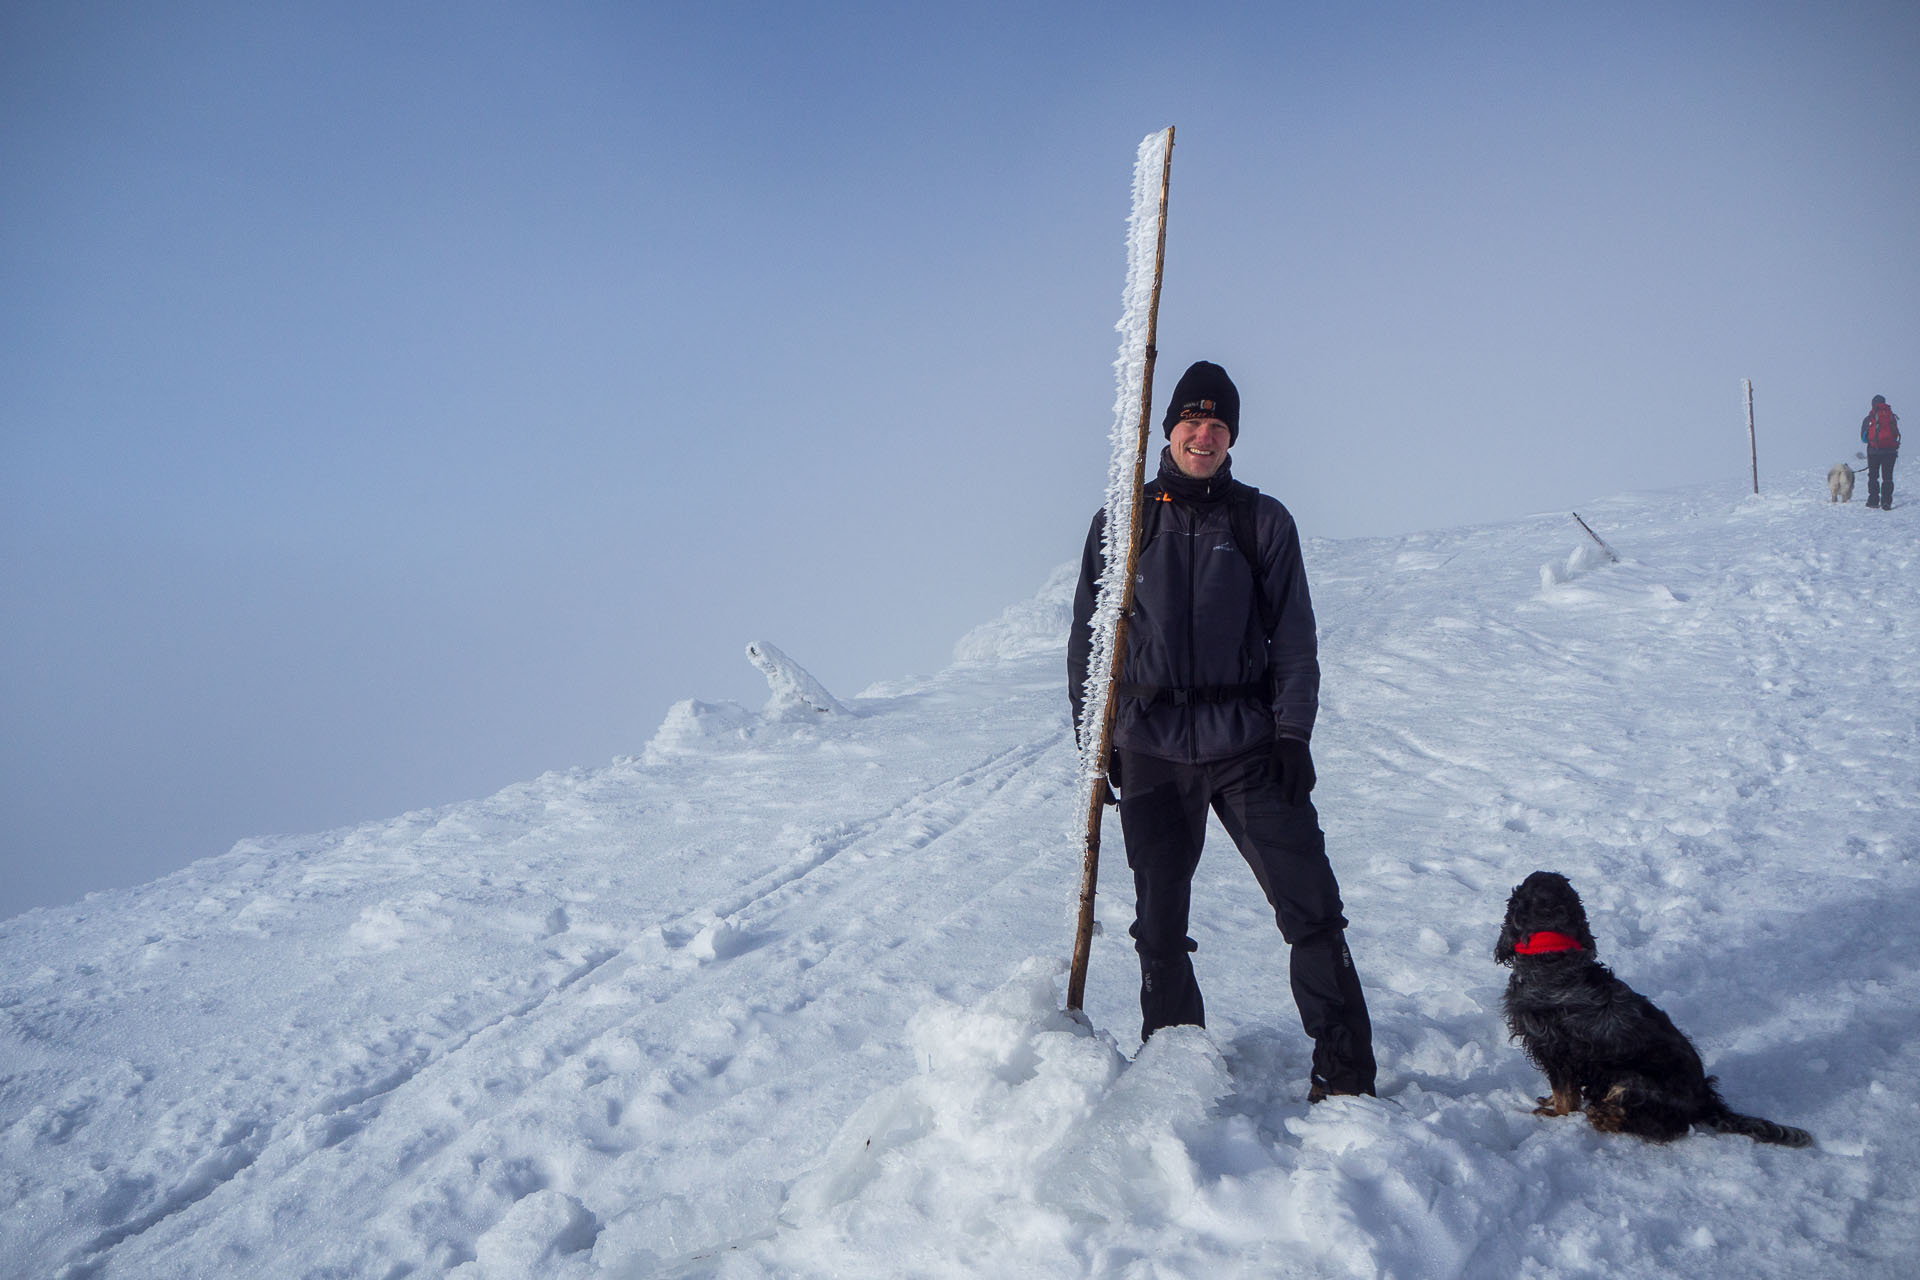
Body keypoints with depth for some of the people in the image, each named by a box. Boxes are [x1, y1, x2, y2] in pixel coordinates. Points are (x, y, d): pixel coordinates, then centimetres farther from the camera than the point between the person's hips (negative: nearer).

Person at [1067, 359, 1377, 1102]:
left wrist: (1293, 733, -4)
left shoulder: (1262, 521, 5)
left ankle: (1345, 1073, 6)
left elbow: (1293, 636, 5)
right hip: (1150, 750, 1)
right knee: (1160, 923, 8)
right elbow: (1088, 636, 10)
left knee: (1311, 908, -4)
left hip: (1247, 743, -1)